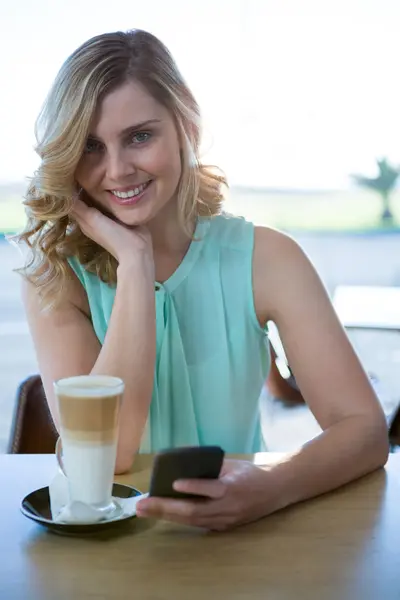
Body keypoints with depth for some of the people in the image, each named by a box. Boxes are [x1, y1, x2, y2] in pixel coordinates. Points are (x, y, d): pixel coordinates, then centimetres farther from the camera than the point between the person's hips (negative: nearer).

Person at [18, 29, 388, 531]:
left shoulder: (265, 259, -6)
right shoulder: (53, 277, -6)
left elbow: (365, 428, -12)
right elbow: (103, 454, -17)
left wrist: (272, 488, -31)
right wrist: (135, 263, -18)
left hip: (237, 534, 0)